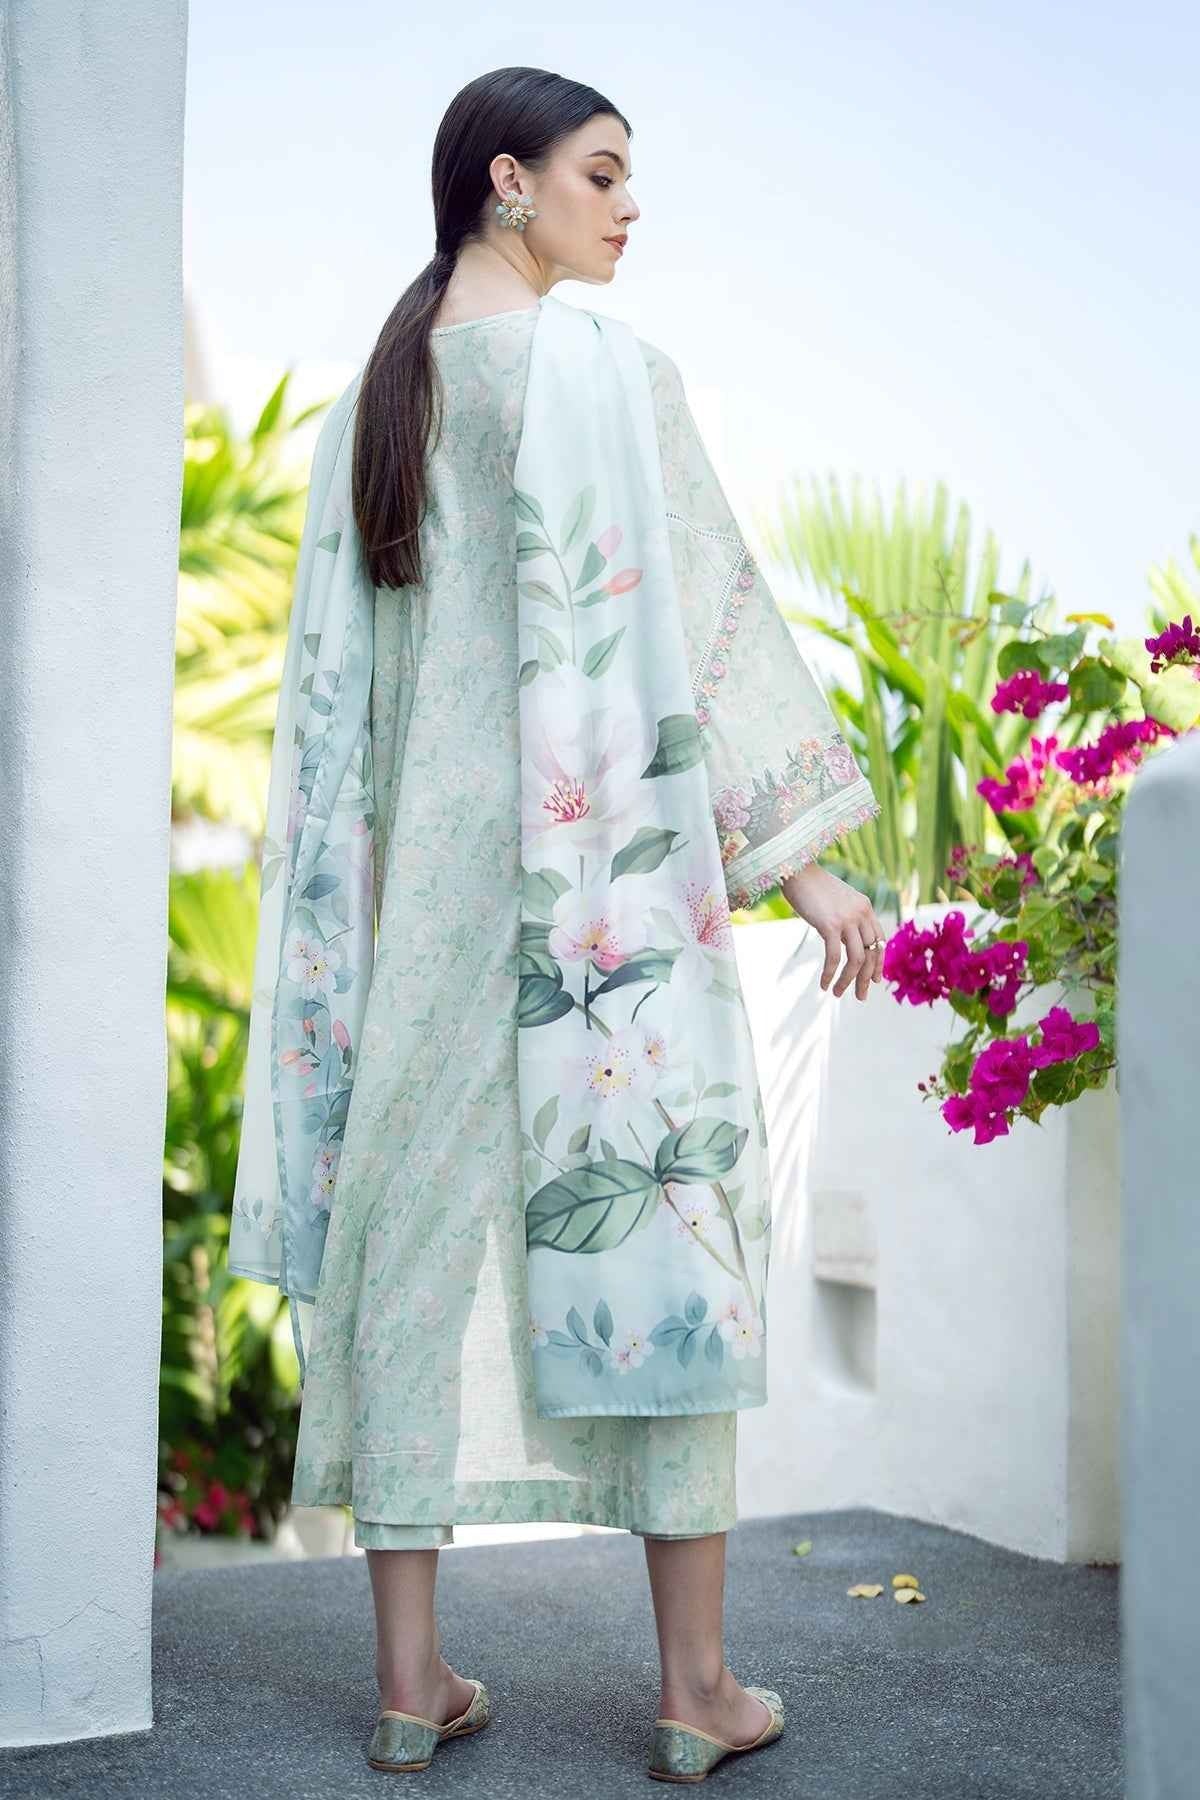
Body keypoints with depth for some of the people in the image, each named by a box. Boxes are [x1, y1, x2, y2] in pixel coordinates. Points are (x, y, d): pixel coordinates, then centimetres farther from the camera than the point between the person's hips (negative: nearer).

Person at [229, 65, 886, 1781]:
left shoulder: (374, 393, 12)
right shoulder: (600, 367, -7)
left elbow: (332, 674, 12)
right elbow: (707, 613, -10)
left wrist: (354, 893, 17)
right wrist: (806, 853, -6)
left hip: (425, 863, 6)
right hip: (608, 856, -6)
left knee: (424, 1220, 7)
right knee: (658, 1215, 1)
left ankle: (412, 1677, 12)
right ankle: (698, 1687, 7)